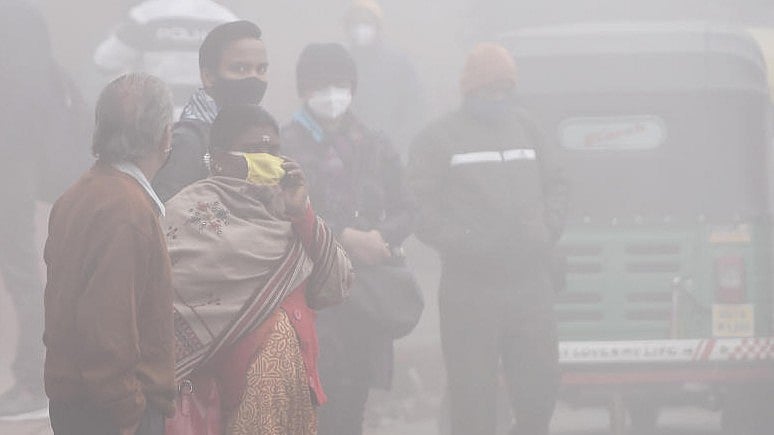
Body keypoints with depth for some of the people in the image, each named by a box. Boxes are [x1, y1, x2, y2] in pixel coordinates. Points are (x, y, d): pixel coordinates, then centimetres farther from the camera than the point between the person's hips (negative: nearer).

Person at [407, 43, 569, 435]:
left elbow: (555, 186, 21)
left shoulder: (524, 130, 15)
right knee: (474, 400, -2)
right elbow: (420, 207, -5)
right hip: (470, 290, -4)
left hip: (530, 285, 4)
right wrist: (459, 243, -15)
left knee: (540, 388, 5)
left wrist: (547, 232, 5)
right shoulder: (439, 138, 1)